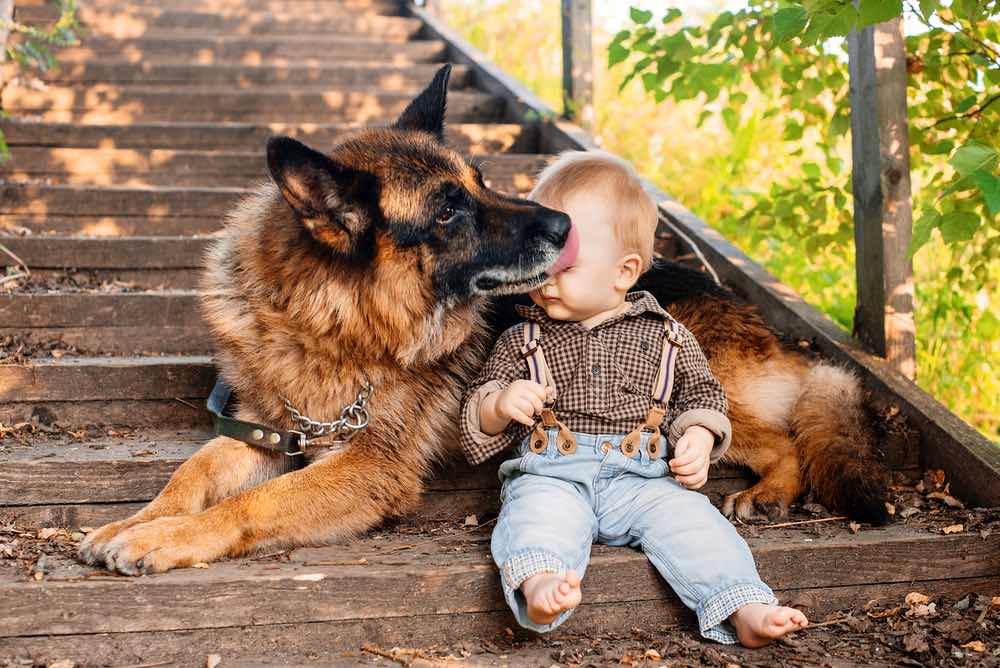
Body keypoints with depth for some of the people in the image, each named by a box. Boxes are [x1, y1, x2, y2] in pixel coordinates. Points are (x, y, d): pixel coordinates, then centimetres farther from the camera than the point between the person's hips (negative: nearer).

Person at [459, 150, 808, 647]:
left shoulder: (663, 336, 14)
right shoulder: (523, 341, 14)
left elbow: (700, 392, 23)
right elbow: (478, 416, 15)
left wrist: (699, 437, 2)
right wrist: (500, 404, -9)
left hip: (642, 475, 1)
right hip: (551, 472, -1)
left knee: (687, 517, -26)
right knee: (537, 511, -34)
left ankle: (745, 611, -37)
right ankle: (539, 585, -59)